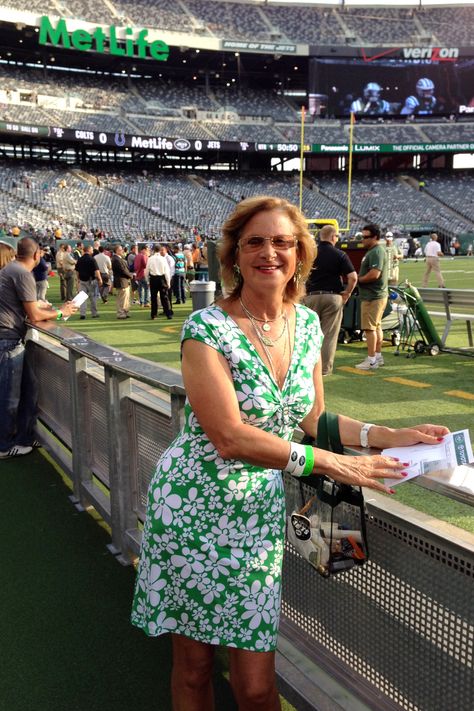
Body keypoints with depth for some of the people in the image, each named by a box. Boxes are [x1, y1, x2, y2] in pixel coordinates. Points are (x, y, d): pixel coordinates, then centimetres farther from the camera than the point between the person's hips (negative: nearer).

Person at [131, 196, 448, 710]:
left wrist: (389, 436, 0)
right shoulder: (206, 328, -16)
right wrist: (330, 463, -21)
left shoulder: (308, 324, 3)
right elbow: (230, 436, -22)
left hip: (260, 512, 4)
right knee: (193, 669, 13)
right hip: (193, 508, -3)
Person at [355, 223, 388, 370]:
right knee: (377, 326, 16)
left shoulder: (376, 252, -17)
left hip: (373, 296, -11)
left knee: (370, 328, -8)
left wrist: (359, 279, -12)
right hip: (377, 294, 11)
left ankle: (371, 360, -4)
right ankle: (378, 356, 24)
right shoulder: (372, 251, 16)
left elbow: (374, 274, -26)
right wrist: (360, 278, 7)